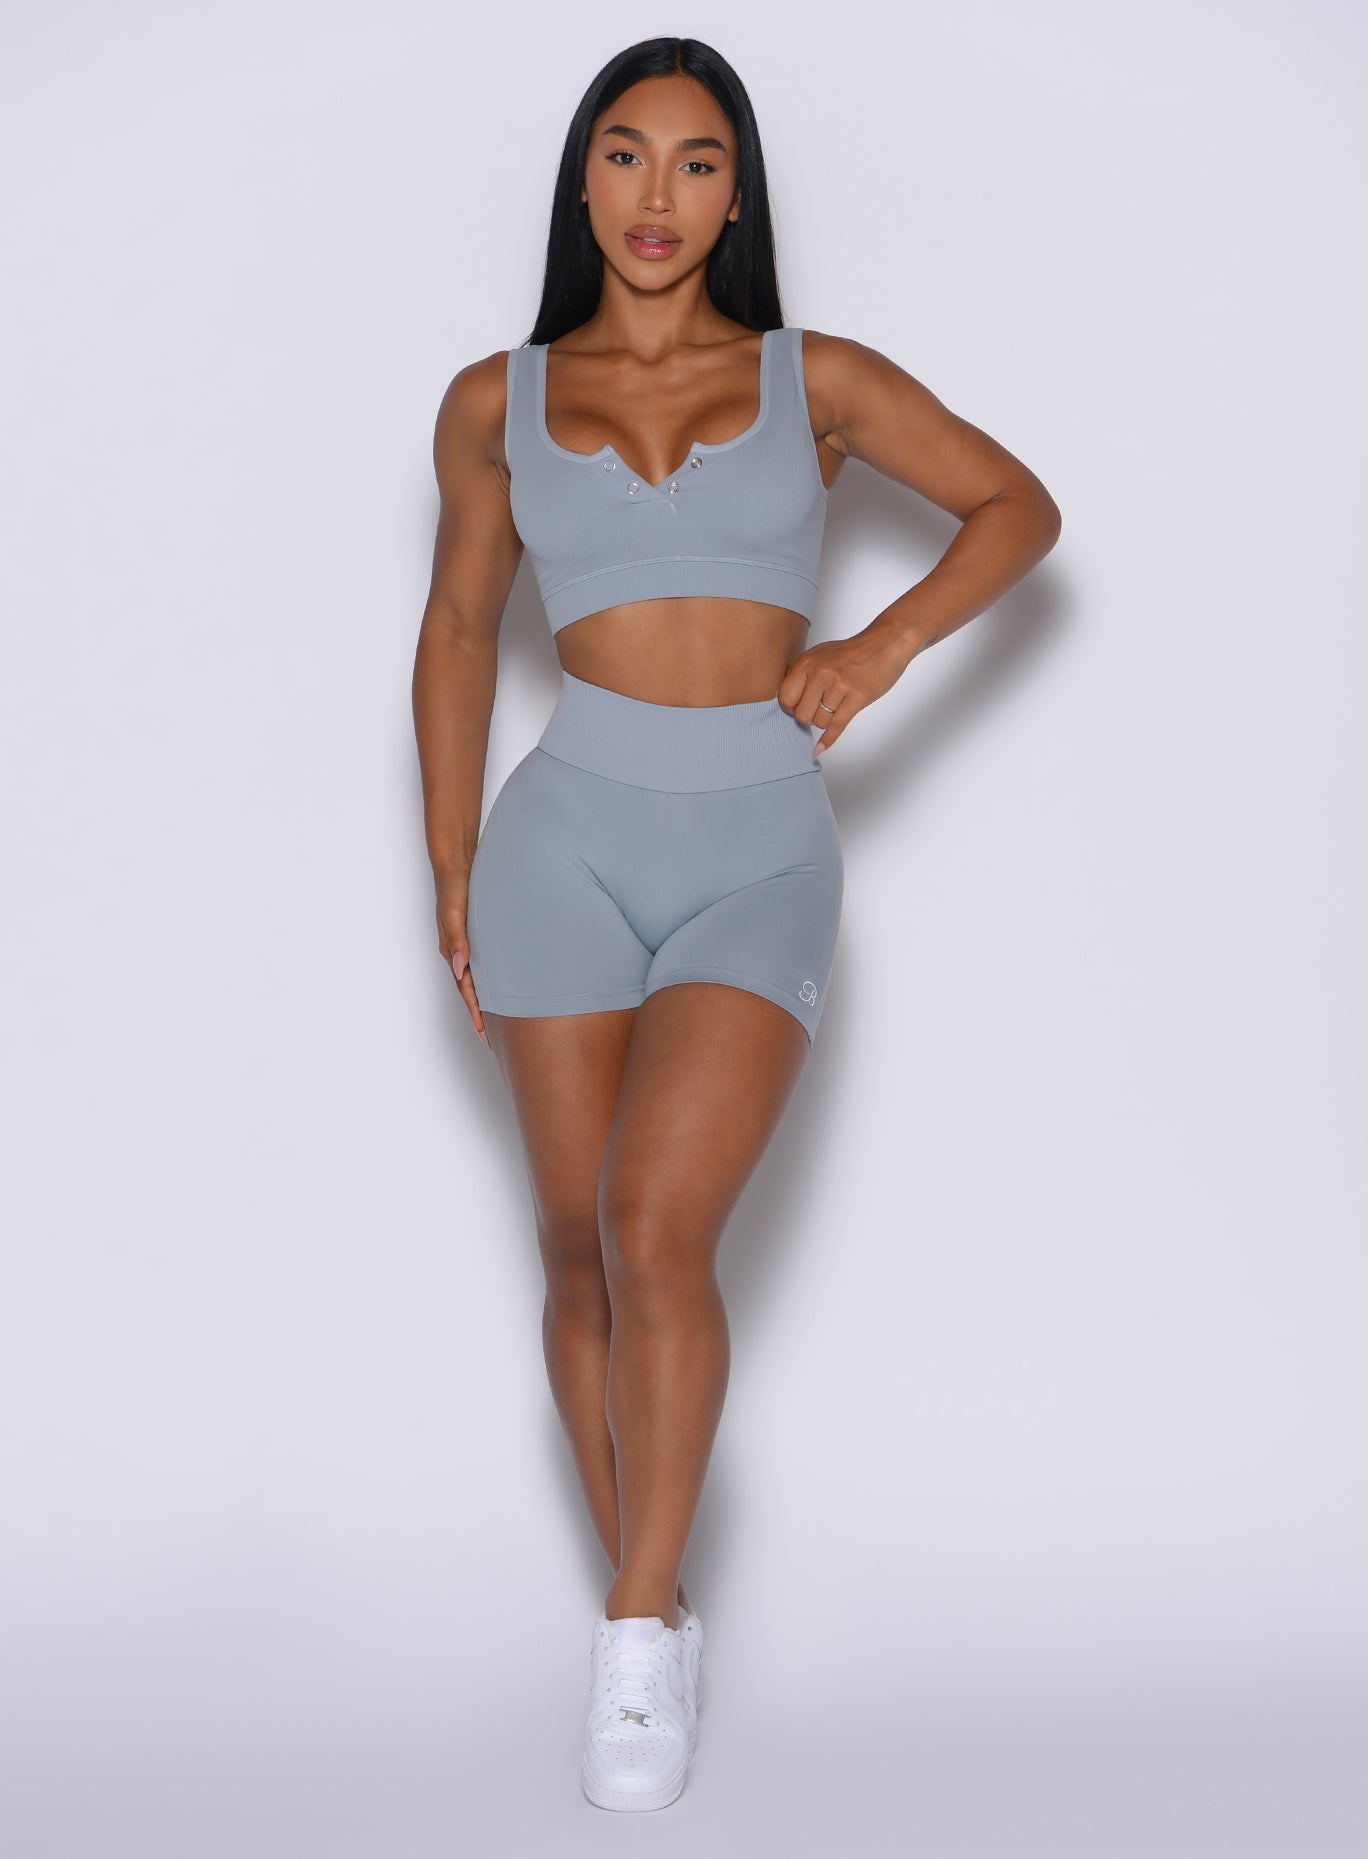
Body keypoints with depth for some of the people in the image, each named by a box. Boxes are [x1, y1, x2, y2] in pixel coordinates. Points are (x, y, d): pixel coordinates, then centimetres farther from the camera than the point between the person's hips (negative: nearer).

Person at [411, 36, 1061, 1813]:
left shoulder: (815, 379, 4)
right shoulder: (499, 398, 6)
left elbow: (1020, 505, 10)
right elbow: (459, 633, 13)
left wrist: (884, 641, -6)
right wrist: (451, 875, 10)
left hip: (761, 861, -1)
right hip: (569, 842, 2)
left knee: (658, 1227, -18)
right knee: (582, 1250, 5)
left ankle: (637, 1628, -3)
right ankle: (652, 1612, 21)